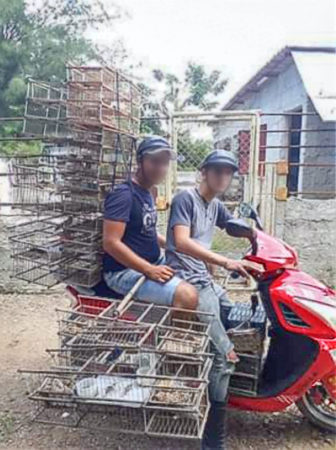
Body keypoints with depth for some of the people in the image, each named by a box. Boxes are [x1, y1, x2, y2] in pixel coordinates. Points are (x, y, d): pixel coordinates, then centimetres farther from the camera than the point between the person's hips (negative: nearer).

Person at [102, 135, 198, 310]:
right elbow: (111, 242, -24)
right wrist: (150, 270, -27)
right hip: (125, 271, -10)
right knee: (188, 296, -27)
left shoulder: (146, 193, 13)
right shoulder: (123, 194, -17)